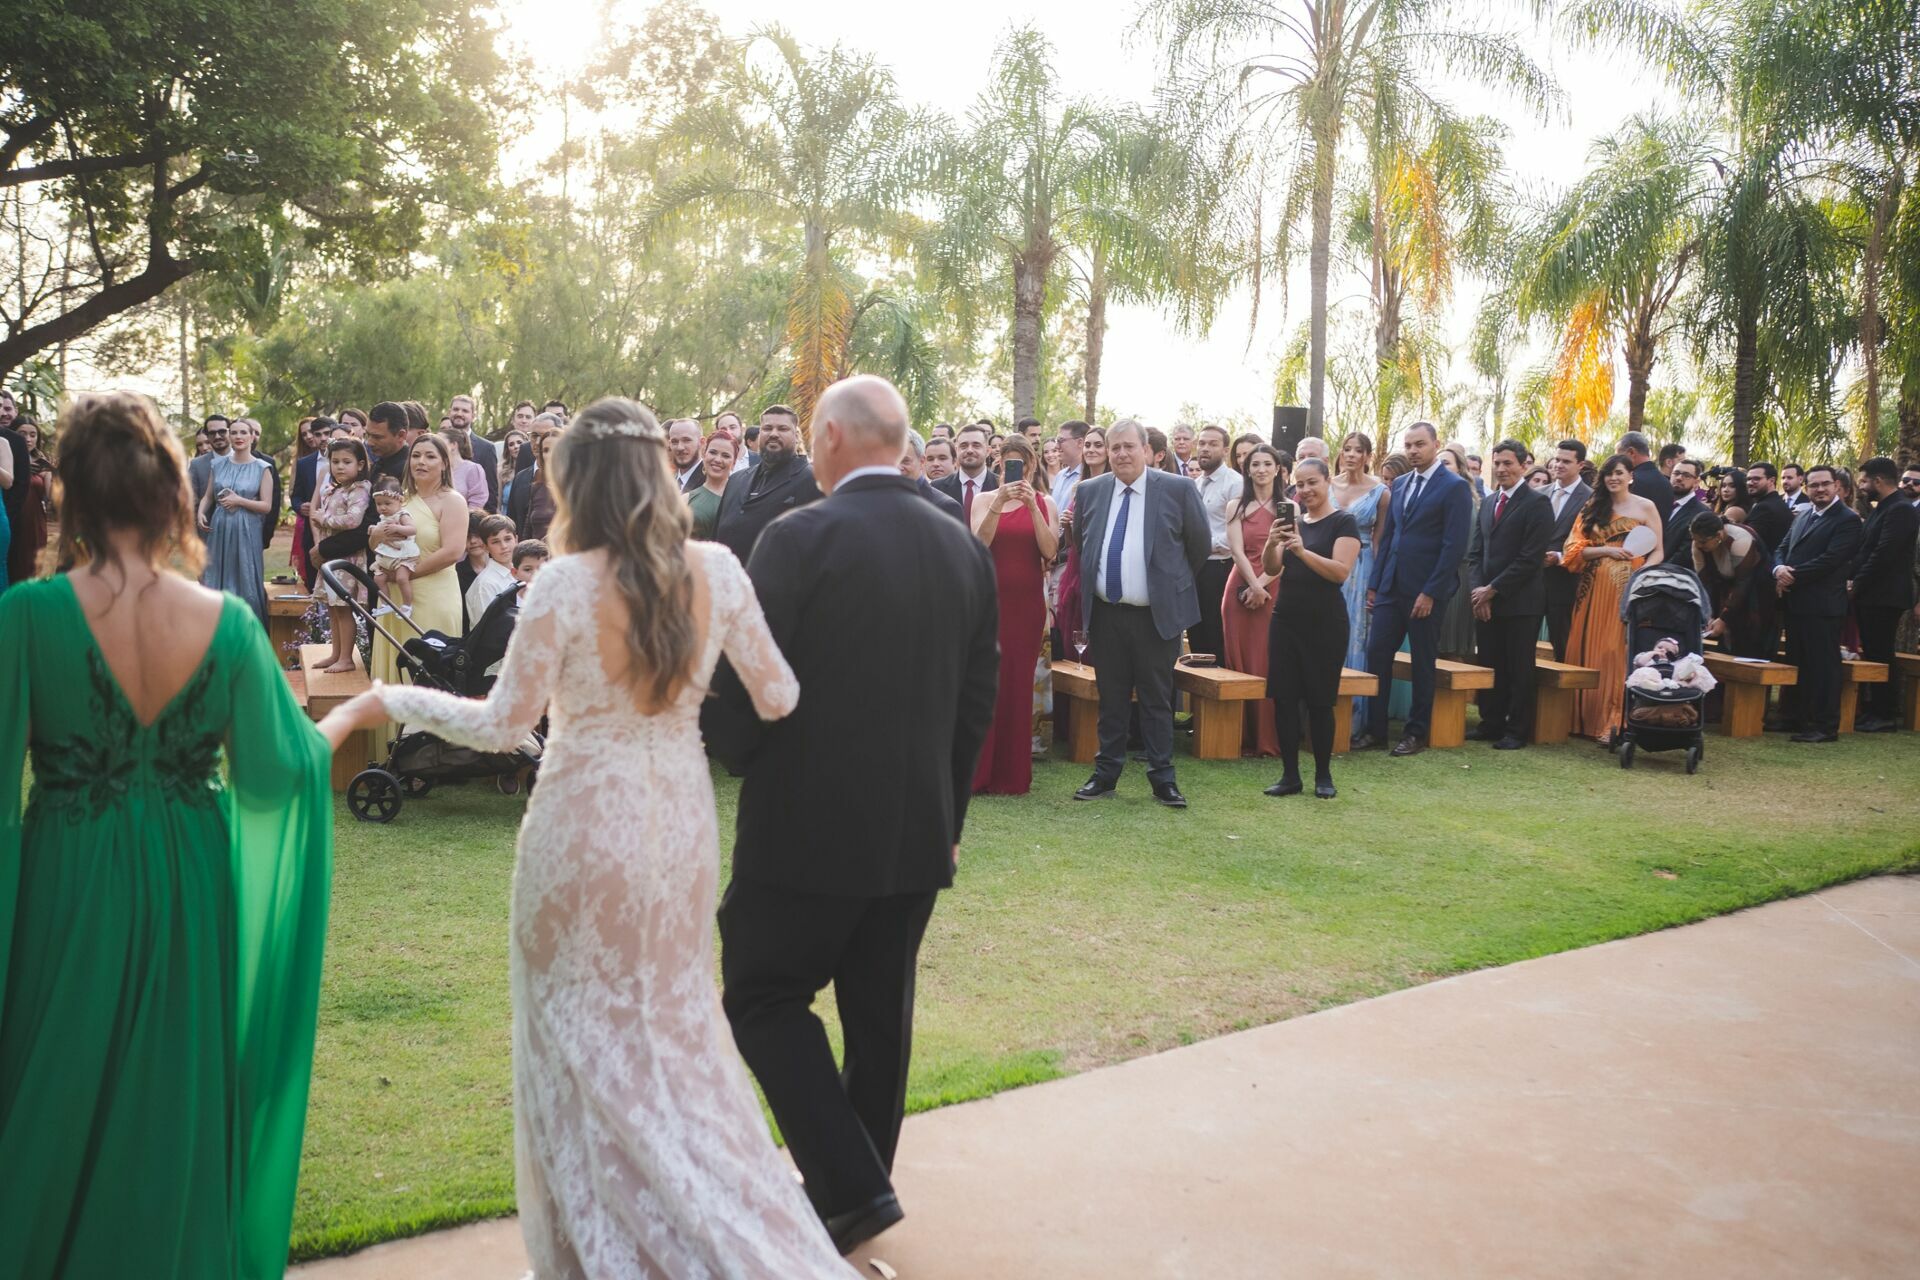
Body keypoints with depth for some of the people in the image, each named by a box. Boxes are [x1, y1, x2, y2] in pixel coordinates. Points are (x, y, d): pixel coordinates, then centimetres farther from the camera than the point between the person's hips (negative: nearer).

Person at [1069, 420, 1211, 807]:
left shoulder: (1178, 489, -6)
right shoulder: (1090, 491, 4)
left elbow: (1201, 545, 2)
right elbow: (1080, 543, 18)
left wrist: (1175, 582, 9)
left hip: (1157, 615, -3)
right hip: (1106, 614, 3)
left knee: (1157, 700, 4)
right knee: (1111, 699, 11)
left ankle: (1162, 779, 13)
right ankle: (1105, 775, 19)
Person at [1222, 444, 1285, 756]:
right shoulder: (1237, 507, 10)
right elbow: (1237, 551, -1)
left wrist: (1262, 585, -12)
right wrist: (1253, 586, -14)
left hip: (1276, 589, -1)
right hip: (1241, 588, 1)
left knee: (1268, 664, -3)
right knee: (1239, 662, 1)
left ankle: (1267, 738, 1)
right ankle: (1240, 736, 6)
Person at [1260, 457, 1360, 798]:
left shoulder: (1343, 522, -4)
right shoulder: (1293, 522, 12)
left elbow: (1341, 571, -16)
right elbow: (1272, 569, 4)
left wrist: (1302, 550, -27)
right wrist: (1272, 544, -15)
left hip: (1325, 623, -5)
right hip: (1286, 619, 5)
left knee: (1320, 700, 0)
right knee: (1283, 697, 2)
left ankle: (1323, 775, 12)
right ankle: (1290, 775, 9)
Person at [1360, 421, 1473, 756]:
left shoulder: (1454, 487, -7)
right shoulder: (1400, 484, 13)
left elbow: (1454, 545, -13)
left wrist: (1431, 593, -16)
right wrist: (1375, 583, 9)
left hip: (1426, 590, -6)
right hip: (1391, 587, 6)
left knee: (1423, 662, 5)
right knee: (1376, 654, 2)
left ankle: (1416, 734, 15)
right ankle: (1375, 730, 9)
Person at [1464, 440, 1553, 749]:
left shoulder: (1537, 503, -6)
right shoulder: (1488, 504, 16)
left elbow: (1530, 558, -13)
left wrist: (1493, 590, -12)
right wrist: (1477, 590, -2)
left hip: (1520, 602, -6)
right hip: (1486, 601, 6)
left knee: (1519, 669, 0)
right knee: (1489, 666, 8)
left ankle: (1517, 731, 8)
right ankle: (1491, 724, 18)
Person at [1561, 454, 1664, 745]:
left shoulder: (1645, 507, 5)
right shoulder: (1593, 508, 13)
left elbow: (1658, 551, 0)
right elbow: (1576, 549, 5)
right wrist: (1608, 550, -11)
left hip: (1629, 588, -3)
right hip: (1595, 589, 3)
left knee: (1620, 653, -6)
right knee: (1590, 651, 3)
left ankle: (1614, 723, -4)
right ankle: (1588, 719, 10)